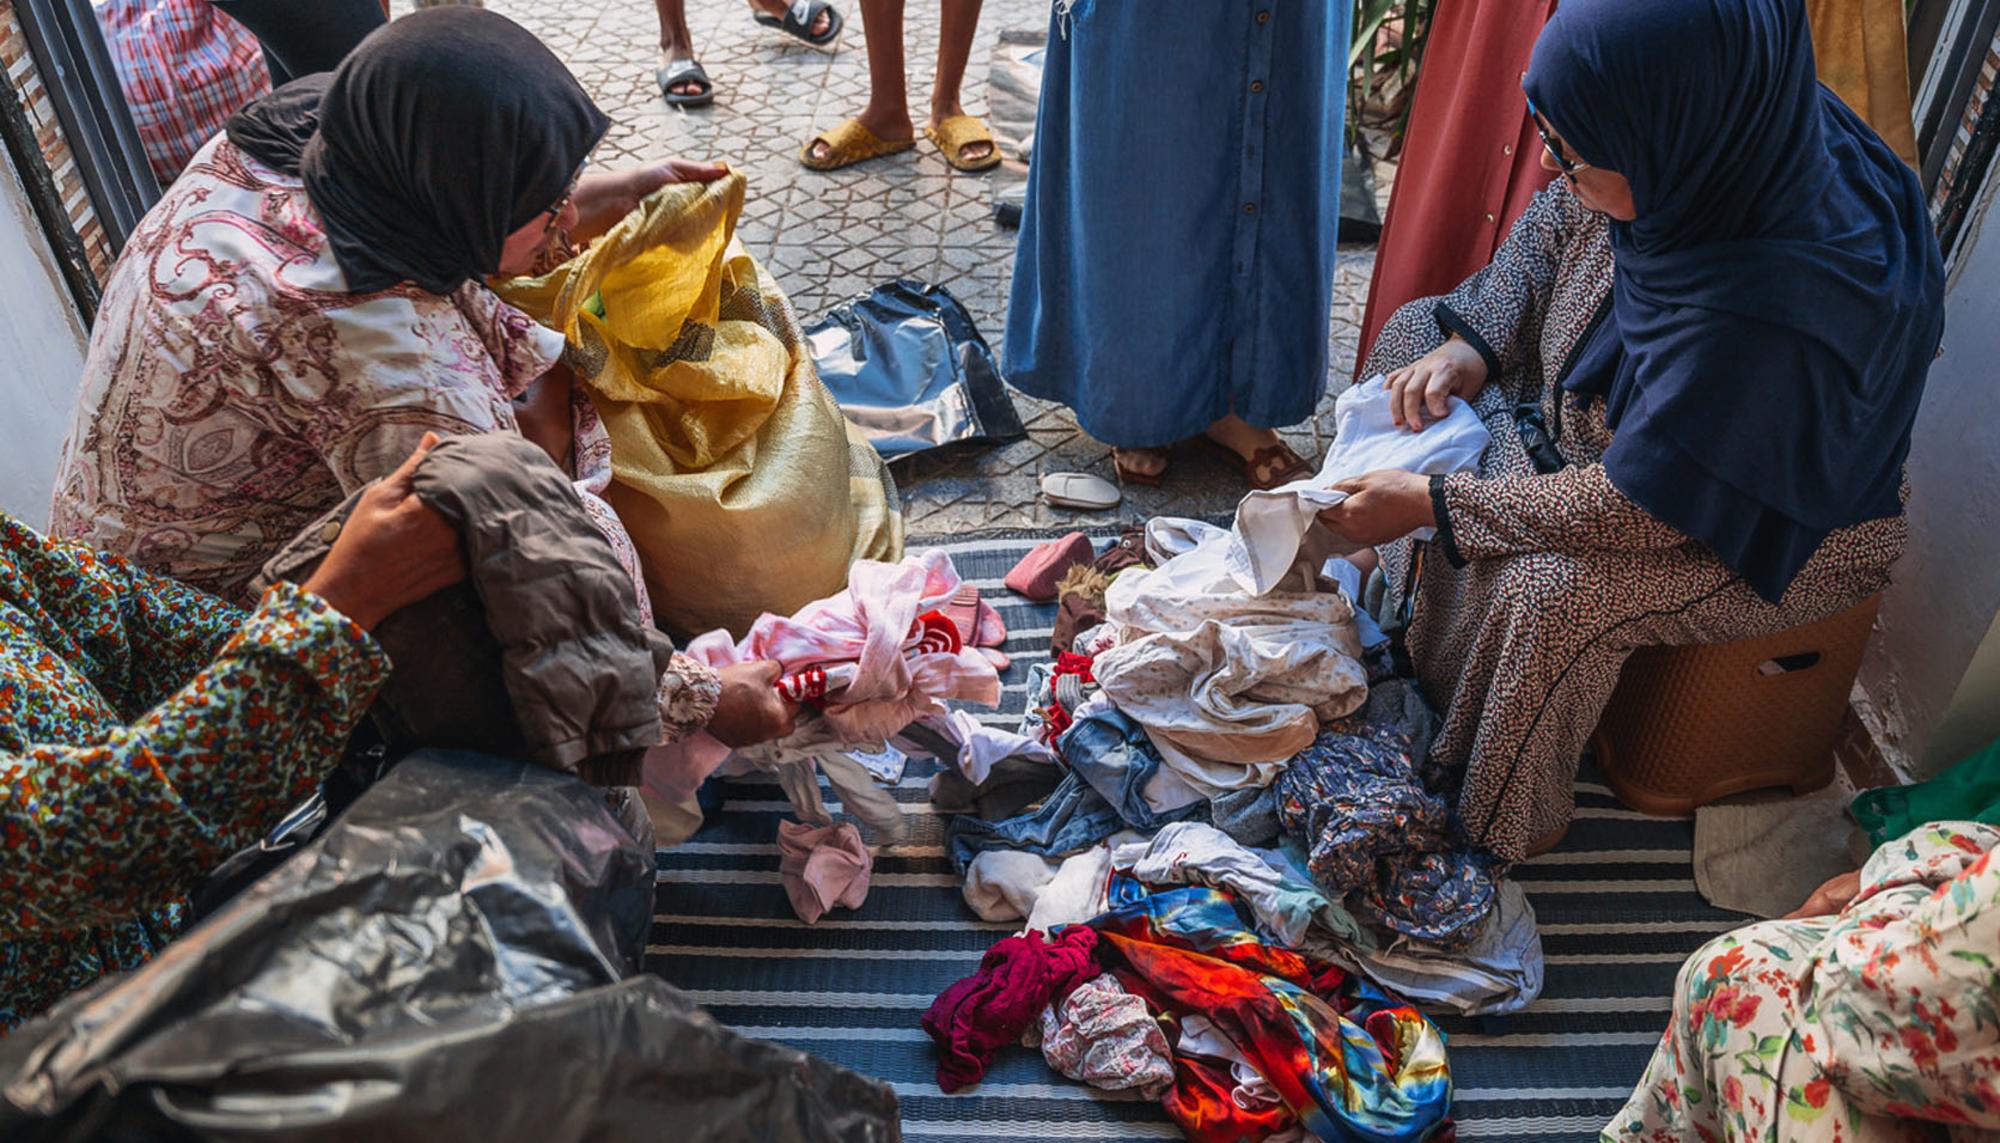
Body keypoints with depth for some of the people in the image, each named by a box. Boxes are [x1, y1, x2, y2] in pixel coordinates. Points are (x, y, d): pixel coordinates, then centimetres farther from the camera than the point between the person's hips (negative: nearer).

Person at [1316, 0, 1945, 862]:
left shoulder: (1771, 315, -42)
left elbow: (1633, 512, -33)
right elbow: (1556, 225, -1)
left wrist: (1428, 502, -27)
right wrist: (1471, 343, -14)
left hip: (1760, 524, -8)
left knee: (1549, 594, -34)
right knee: (1416, 331, 4)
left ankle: (1502, 821, -5)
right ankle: (1395, 605, 15)